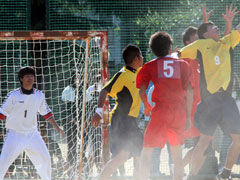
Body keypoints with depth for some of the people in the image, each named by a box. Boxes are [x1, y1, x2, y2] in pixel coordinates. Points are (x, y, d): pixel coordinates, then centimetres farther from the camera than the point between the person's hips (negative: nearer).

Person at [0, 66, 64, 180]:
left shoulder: (39, 95, 3)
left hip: (32, 134, 4)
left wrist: (57, 128, 12)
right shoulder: (13, 96, -10)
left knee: (45, 159, 5)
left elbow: (46, 113, 14)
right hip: (15, 134, -4)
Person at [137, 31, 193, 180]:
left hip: (160, 111, -2)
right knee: (177, 152, 13)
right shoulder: (183, 64, 10)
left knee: (147, 151, 3)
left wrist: (147, 107, 17)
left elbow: (142, 91, -2)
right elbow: (189, 91, 4)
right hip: (179, 111, 2)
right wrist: (188, 116, 6)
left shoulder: (149, 66, 7)